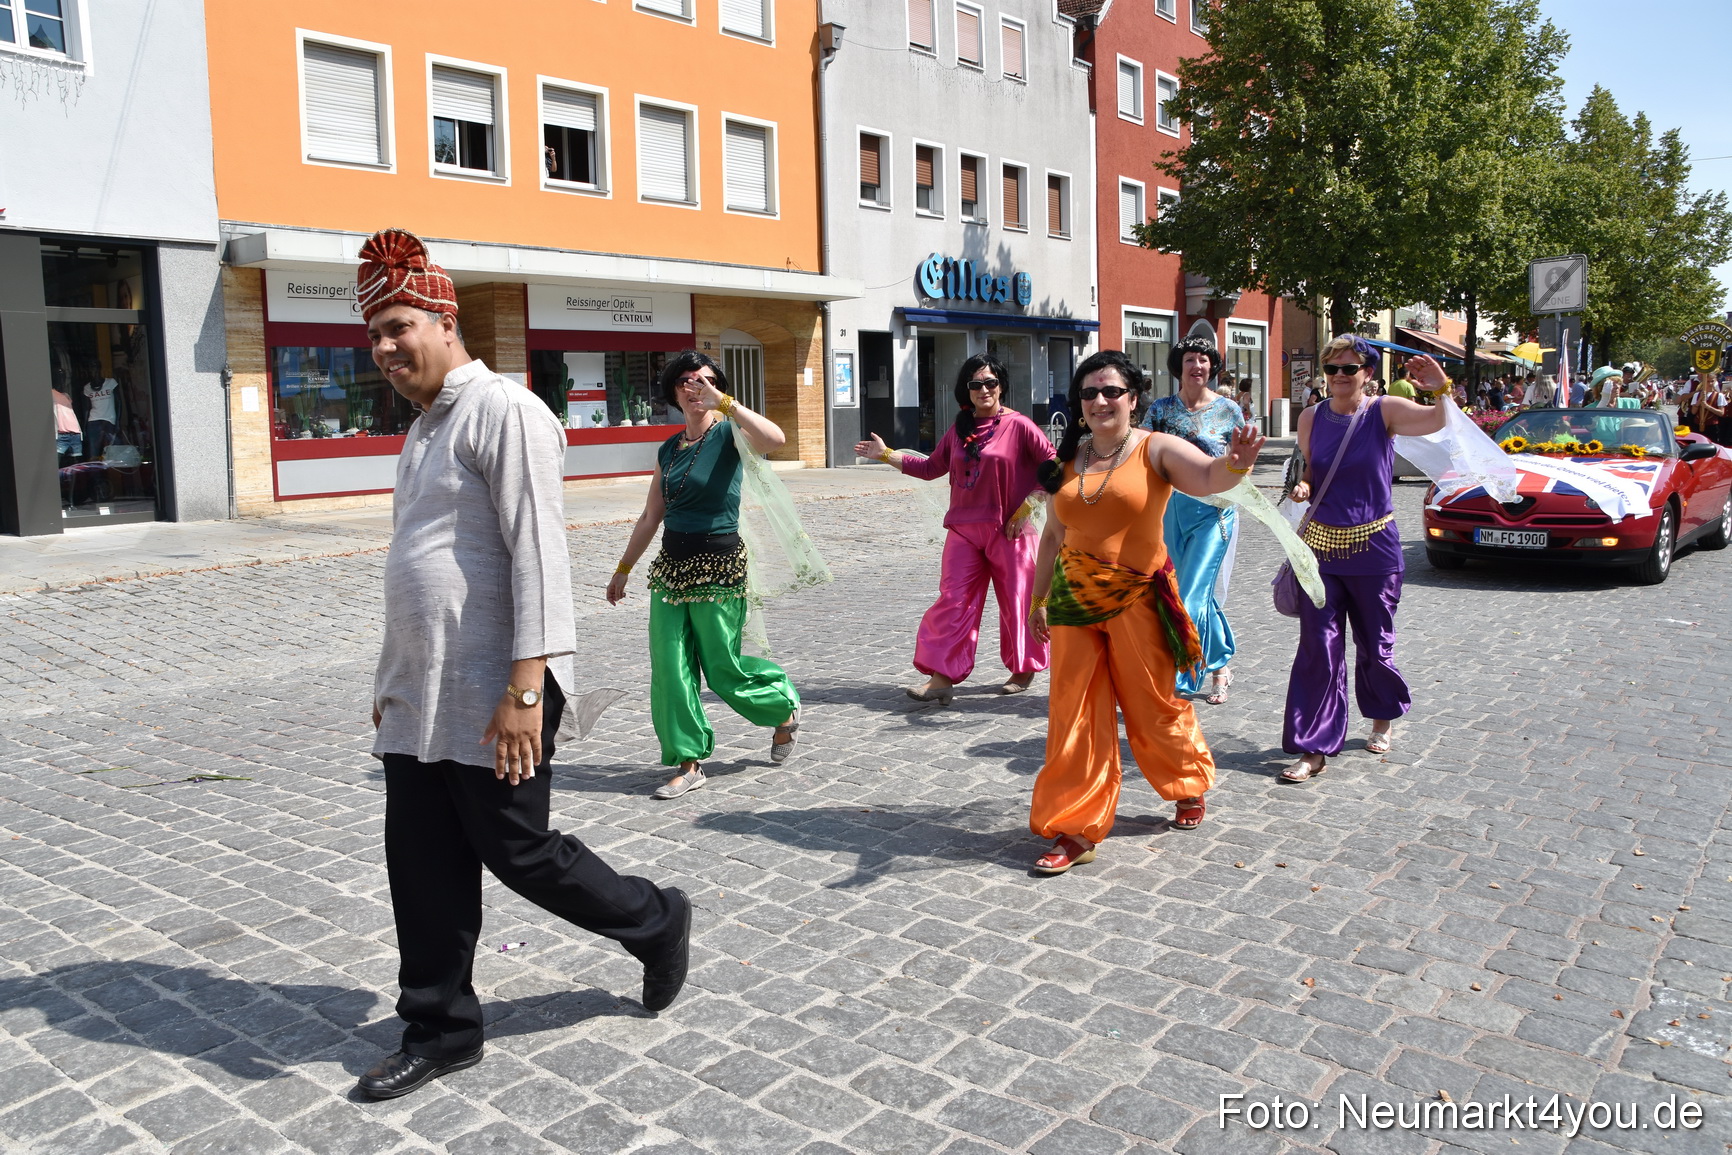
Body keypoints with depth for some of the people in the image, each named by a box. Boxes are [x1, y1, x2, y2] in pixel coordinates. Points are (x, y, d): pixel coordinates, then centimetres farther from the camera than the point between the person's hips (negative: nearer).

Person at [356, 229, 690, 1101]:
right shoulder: (423, 428, 17)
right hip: (419, 698, 9)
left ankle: (657, 924, 25)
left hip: (492, 695, -9)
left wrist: (525, 689, -25)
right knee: (422, 867, 11)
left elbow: (537, 553, -20)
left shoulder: (503, 412, -13)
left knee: (517, 853, 2)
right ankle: (440, 1031, 25)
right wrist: (393, 682, 22)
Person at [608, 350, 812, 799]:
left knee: (723, 669, 3)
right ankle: (688, 764, 12)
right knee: (670, 668, 2)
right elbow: (650, 517, 18)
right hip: (671, 564, 6)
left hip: (718, 566, -6)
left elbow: (775, 439, -30)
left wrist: (724, 402, -29)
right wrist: (623, 568, 22)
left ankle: (785, 708, 32)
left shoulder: (728, 433, -6)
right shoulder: (669, 449, 11)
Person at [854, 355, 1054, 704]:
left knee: (1016, 600, 6)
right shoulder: (959, 429, 10)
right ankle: (941, 677, -2)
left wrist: (1027, 507, -10)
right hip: (964, 528, 4)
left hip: (1008, 530, -4)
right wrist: (886, 455, 15)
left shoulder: (1018, 426, -6)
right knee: (953, 600, -2)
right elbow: (932, 467, 19)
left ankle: (1024, 669, 26)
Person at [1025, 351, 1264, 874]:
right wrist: (1039, 597, 17)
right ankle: (1076, 829, 11)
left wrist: (1235, 461, -46)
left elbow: (1208, 477, -25)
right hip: (1073, 597, 4)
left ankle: (1189, 786, 40)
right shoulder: (1069, 459, 8)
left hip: (1137, 598, -4)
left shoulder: (1156, 449, -5)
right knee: (1074, 713, 3)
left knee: (1153, 704, 10)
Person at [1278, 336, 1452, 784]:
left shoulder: (1384, 411, -6)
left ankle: (1382, 720, 40)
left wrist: (1442, 389, -40)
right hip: (1322, 544, 2)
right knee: (1318, 648, -4)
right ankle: (1313, 749, 1)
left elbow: (1439, 421, -21)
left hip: (1374, 546, -2)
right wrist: (1303, 488, -8)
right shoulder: (1311, 419, 3)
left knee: (1375, 645, 13)